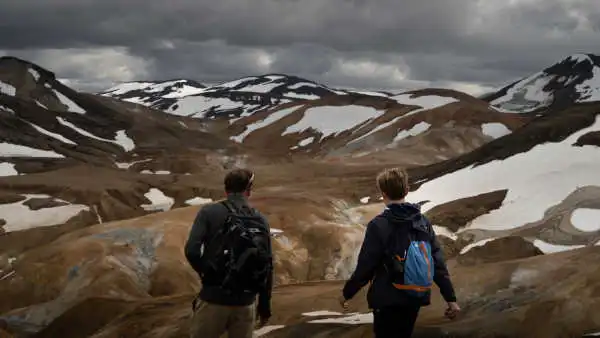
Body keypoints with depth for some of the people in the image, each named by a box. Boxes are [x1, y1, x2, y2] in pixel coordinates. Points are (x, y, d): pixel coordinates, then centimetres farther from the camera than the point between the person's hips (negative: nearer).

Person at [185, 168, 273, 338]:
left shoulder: (209, 212, -2)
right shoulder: (261, 219, 6)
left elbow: (192, 251, -13)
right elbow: (267, 266, 6)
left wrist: (206, 273, 7)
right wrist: (265, 306, 15)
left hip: (213, 299, -3)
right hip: (245, 303, 3)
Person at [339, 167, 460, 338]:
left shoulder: (378, 226, -17)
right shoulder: (423, 221, -1)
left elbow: (365, 267, -14)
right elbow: (438, 262, -1)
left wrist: (347, 293, 0)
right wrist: (451, 298, 3)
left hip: (387, 301, -5)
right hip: (414, 299, 6)